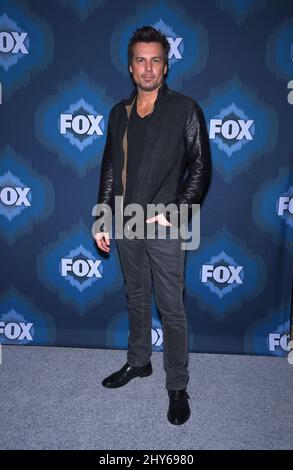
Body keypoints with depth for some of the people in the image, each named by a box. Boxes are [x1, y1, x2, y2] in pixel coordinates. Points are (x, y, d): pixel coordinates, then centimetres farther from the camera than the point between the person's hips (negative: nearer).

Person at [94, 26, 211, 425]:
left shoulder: (185, 110, -4)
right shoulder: (119, 113, 10)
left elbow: (200, 167, -5)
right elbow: (109, 168, 12)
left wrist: (173, 212, -15)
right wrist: (102, 220, 8)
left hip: (164, 227, -4)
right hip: (126, 226, 5)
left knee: (172, 310, 3)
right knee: (136, 300, 18)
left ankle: (177, 386, 21)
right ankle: (138, 362, 38)